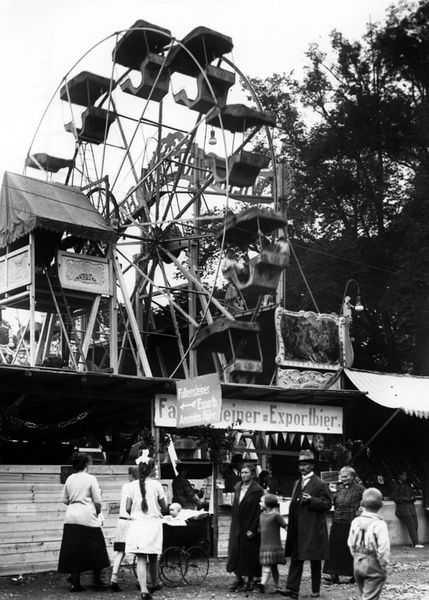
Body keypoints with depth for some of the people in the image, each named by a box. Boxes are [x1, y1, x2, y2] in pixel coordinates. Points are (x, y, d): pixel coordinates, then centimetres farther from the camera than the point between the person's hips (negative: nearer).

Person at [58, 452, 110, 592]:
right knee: (96, 549, 9)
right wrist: (97, 513, 10)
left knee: (73, 551, 8)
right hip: (87, 517, -4)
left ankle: (75, 583, 9)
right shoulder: (90, 479, -5)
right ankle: (97, 580, 12)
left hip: (71, 517, 5)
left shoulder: (69, 479, 8)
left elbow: (65, 500, 12)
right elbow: (97, 502, -6)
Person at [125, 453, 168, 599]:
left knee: (141, 559, 0)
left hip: (137, 524, 1)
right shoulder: (156, 485, -5)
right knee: (153, 558, 17)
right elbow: (164, 507, 0)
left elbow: (128, 508, 1)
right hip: (153, 523, -1)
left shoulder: (133, 485, 0)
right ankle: (154, 584, 35)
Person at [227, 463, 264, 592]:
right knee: (235, 551, 5)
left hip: (250, 528, -6)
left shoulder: (257, 490, -12)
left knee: (249, 554, 3)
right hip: (237, 526, 6)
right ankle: (239, 579, 17)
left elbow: (258, 511, -14)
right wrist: (233, 523, 10)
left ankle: (250, 581, 17)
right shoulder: (238, 487, 8)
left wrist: (252, 529, -16)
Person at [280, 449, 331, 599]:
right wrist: (291, 524, 13)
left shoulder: (320, 484, -6)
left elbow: (327, 504, -9)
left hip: (313, 529, -6)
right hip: (297, 529, 6)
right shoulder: (297, 483, 15)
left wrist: (311, 500, -23)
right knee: (296, 559, 2)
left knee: (315, 561, 5)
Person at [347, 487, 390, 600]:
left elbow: (351, 544, 7)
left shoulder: (355, 522, 0)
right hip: (373, 566, -5)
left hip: (358, 564, 6)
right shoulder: (379, 524, -17)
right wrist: (384, 566, -6)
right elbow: (383, 549, -19)